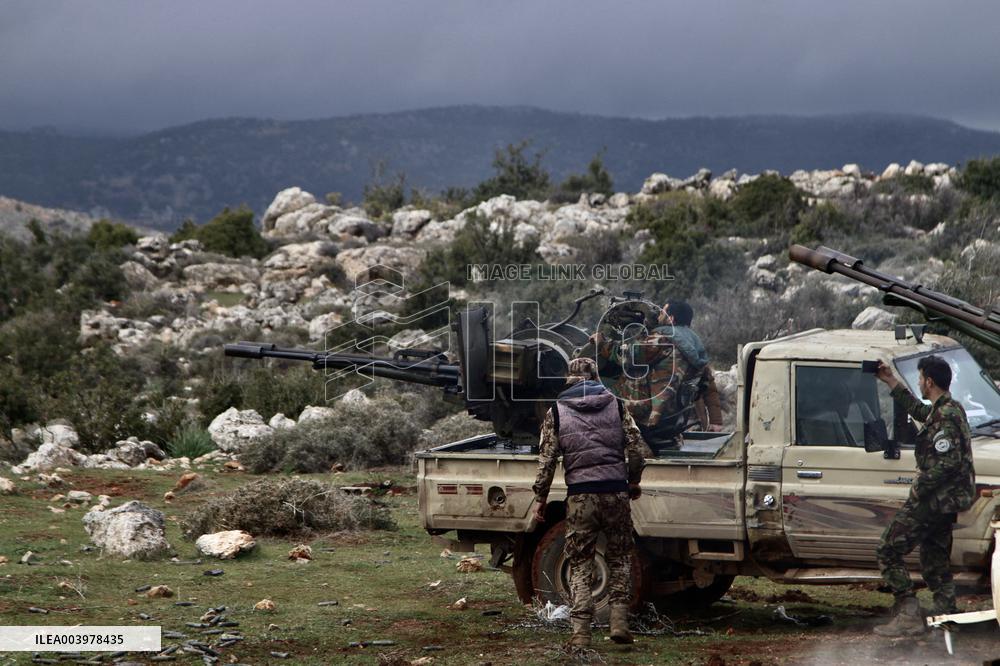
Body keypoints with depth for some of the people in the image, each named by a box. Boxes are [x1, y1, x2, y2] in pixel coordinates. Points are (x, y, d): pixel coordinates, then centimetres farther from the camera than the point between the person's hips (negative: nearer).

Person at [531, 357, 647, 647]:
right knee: (619, 558, 14)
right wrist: (633, 482, 20)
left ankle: (581, 631, -2)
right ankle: (619, 621, 3)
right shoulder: (616, 405, 8)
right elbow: (636, 447, 5)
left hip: (580, 495, -1)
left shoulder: (556, 412, 5)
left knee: (580, 565, 4)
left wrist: (541, 498, 9)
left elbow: (546, 459, 2)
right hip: (615, 491, 1)